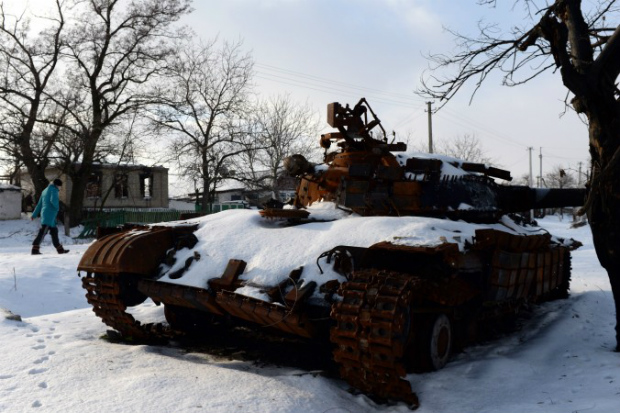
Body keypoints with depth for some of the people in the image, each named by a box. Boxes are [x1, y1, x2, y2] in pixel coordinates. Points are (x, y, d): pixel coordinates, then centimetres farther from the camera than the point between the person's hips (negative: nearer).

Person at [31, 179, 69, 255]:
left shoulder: (45, 190, 23)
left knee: (54, 231, 12)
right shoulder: (54, 189, -4)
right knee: (43, 231, -15)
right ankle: (35, 249, -22)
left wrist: (34, 214, 24)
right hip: (49, 214, -10)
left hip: (44, 214, 10)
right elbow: (53, 200, -22)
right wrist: (57, 206, -3)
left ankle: (60, 249, 17)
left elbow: (39, 204, 24)